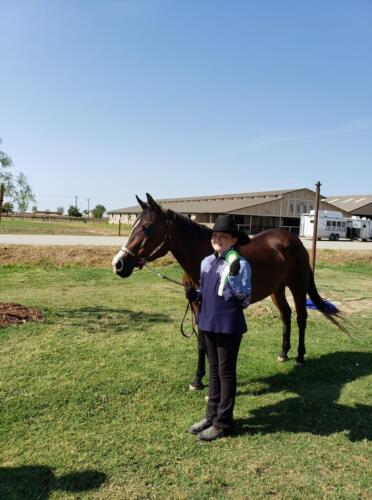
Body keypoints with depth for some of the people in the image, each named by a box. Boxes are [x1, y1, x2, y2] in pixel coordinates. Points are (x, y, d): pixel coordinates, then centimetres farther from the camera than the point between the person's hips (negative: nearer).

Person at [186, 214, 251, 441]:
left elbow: (246, 298, -15)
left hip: (229, 325, -7)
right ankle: (212, 415, 34)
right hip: (209, 322, 7)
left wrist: (234, 276, -30)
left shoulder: (240, 263, -14)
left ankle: (222, 423, 21)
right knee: (214, 369, 18)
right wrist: (194, 294, -4)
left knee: (226, 371, 6)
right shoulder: (207, 262, 7)